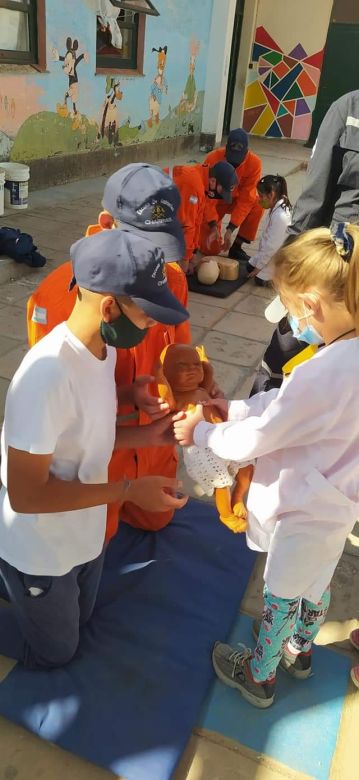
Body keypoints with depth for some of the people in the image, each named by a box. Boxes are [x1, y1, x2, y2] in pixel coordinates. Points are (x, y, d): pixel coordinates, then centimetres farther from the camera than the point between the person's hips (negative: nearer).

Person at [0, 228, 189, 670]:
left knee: (77, 620, 30)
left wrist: (145, 436, -9)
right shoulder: (48, 375, -35)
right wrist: (128, 491, -28)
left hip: (85, 533, 8)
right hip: (40, 550, -7)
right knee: (54, 651, 19)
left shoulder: (102, 348, -8)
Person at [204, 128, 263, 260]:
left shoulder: (254, 163, -27)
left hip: (235, 199, 2)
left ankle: (236, 247, -13)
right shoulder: (212, 158, -30)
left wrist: (231, 228, -33)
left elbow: (246, 198, -26)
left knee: (257, 206, -30)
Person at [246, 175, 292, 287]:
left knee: (260, 280, -4)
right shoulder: (275, 208, -3)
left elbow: (272, 246, -26)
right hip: (267, 252, 9)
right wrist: (258, 258, 7)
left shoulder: (280, 216, -31)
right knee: (250, 267, 16)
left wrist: (258, 267, -16)